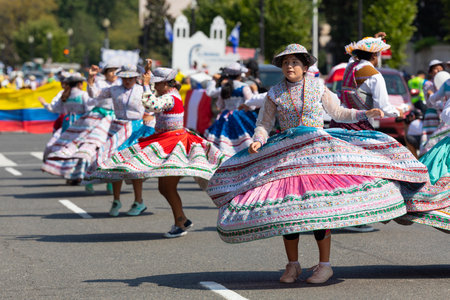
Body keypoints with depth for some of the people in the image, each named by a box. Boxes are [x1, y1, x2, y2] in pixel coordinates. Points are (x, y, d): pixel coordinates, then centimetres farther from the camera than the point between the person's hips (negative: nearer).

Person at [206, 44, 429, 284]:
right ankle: (292, 265, 8)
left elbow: (338, 113, 17)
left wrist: (365, 114, 7)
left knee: (319, 205, -10)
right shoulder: (275, 93, 7)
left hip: (317, 152, -1)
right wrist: (258, 141, -11)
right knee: (285, 207, -5)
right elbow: (264, 124, 9)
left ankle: (324, 265, -2)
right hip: (287, 154, 1)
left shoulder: (318, 88, 7)